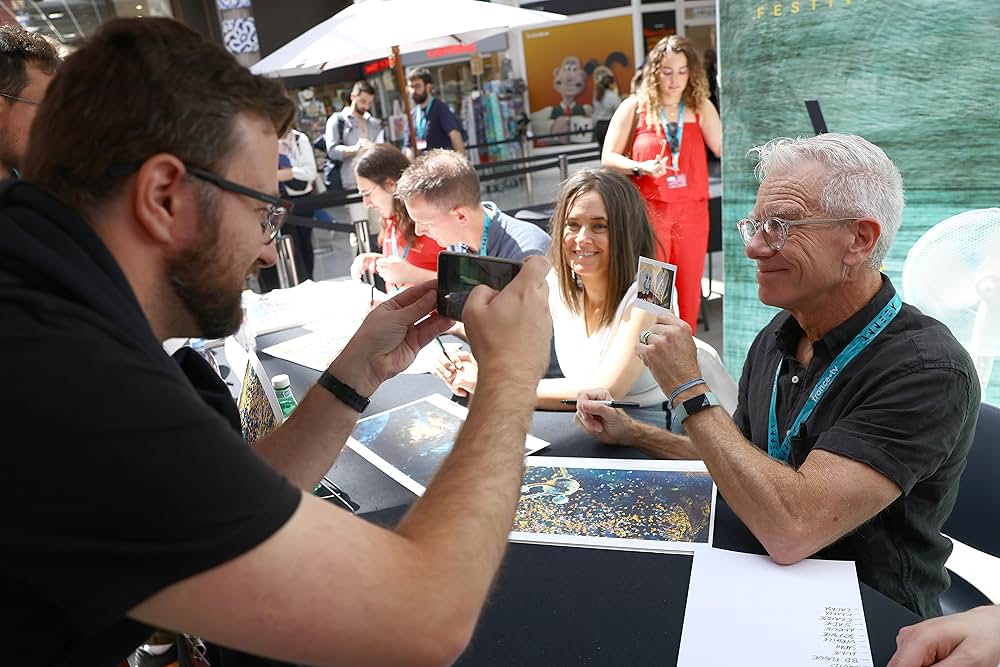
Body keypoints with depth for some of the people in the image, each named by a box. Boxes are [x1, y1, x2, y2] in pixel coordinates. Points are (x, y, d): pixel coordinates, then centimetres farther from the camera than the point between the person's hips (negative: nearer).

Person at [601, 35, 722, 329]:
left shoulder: (701, 107, 5)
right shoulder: (635, 106, -1)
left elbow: (724, 148, -7)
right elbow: (608, 157, -2)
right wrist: (641, 168, -17)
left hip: (692, 210, 3)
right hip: (650, 210, -2)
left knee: (690, 289, 10)